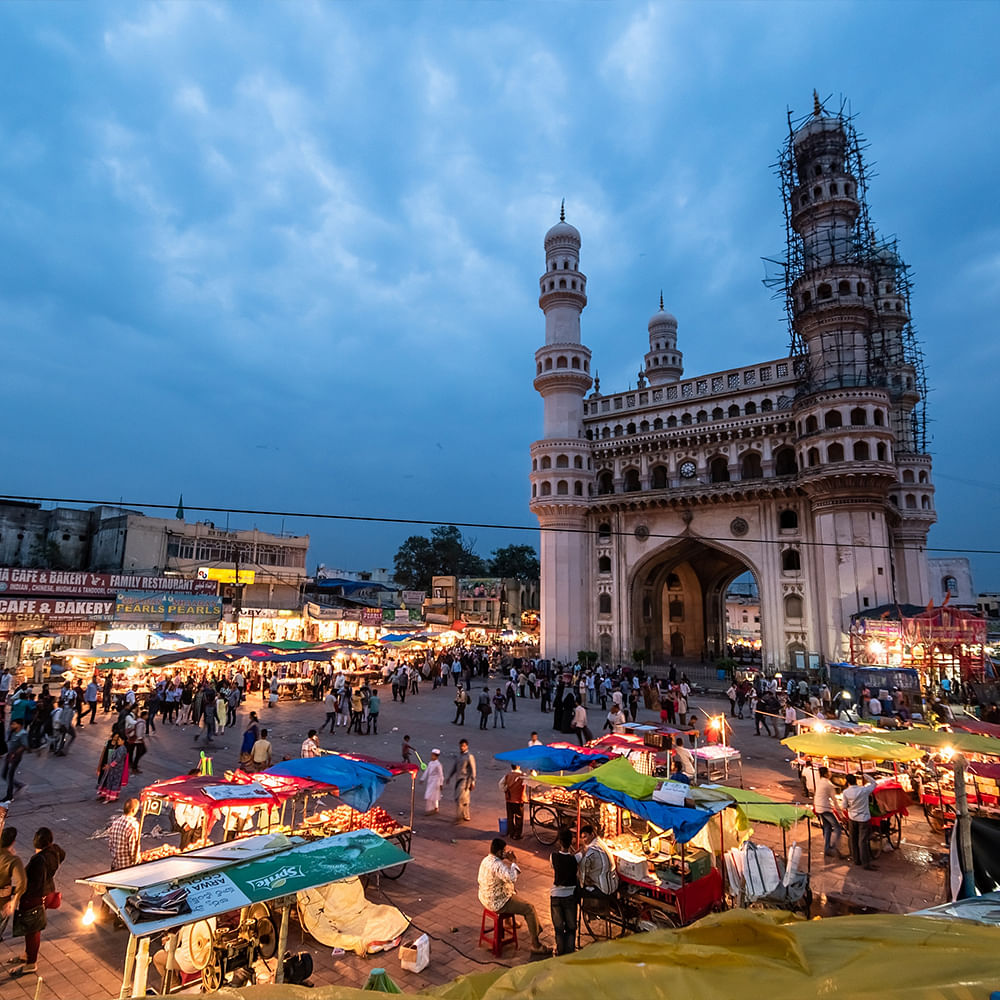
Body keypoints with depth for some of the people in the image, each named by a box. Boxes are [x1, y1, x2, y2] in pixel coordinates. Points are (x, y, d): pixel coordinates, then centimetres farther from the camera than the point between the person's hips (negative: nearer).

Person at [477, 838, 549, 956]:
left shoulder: (486, 860, 0)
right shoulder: (497, 864, -30)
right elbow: (512, 878, -40)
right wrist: (514, 862, -26)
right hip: (497, 903, -10)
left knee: (515, 894, 34)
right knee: (530, 909, -5)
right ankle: (536, 945, 2)